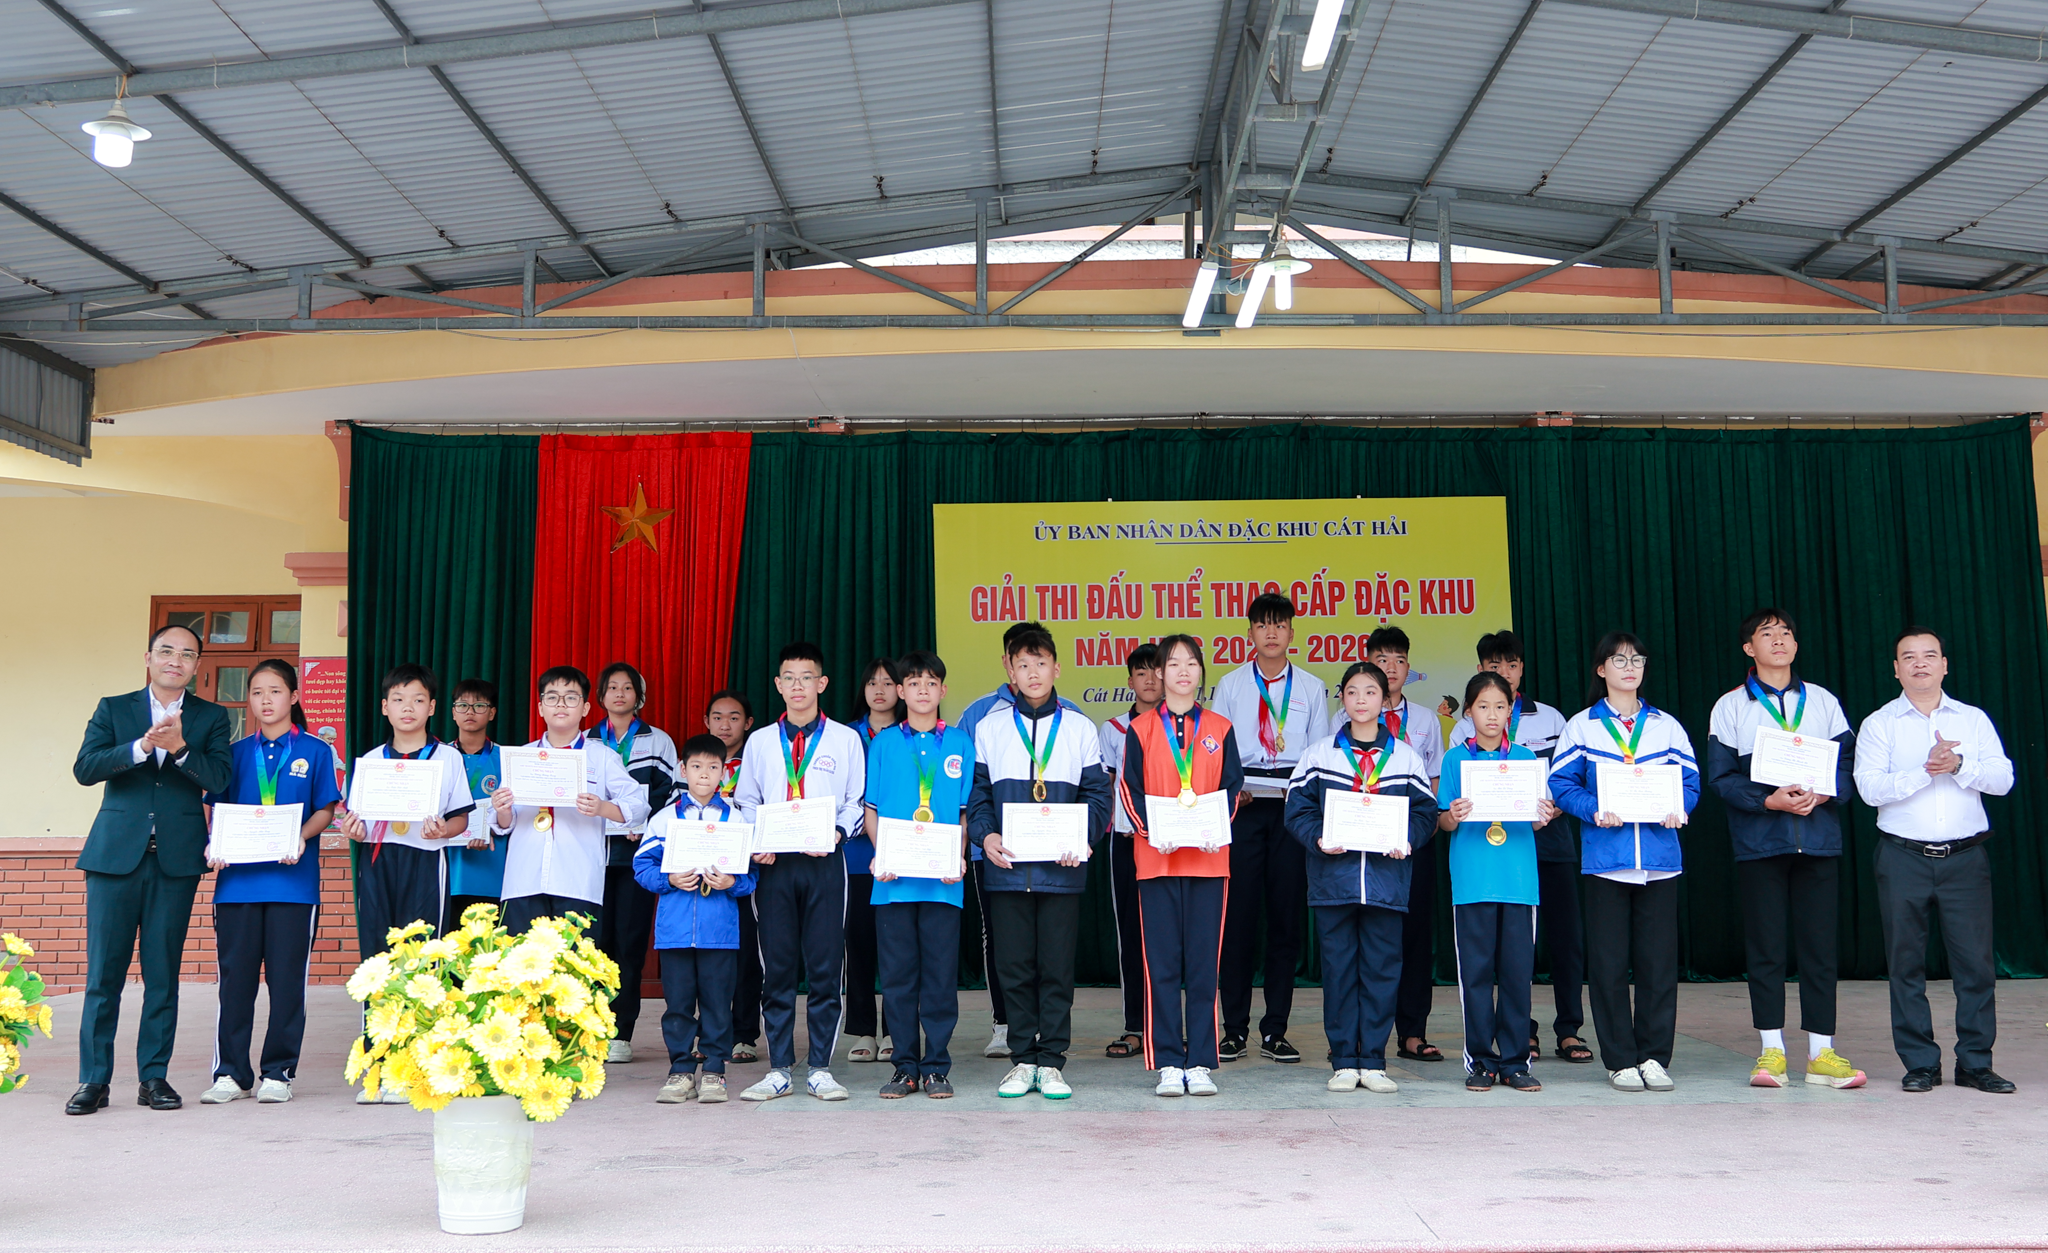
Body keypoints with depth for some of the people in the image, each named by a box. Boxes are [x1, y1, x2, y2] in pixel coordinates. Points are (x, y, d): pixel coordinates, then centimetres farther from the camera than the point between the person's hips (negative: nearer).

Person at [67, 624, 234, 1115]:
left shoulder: (211, 718, 10)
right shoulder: (113, 709, 10)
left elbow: (217, 779, -4)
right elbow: (84, 768, -4)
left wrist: (180, 748, -22)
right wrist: (142, 747, -19)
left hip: (176, 857, 0)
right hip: (116, 853, 0)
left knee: (163, 973, 4)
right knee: (103, 972, 0)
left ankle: (154, 1076, 11)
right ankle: (94, 1079, 7)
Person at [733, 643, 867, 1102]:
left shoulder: (846, 739, 7)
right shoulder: (760, 741, 14)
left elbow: (857, 803, 6)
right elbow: (746, 802, 15)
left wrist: (835, 834, -12)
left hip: (825, 862, -2)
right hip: (773, 863, 2)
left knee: (825, 968, -2)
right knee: (776, 969, 3)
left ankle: (820, 1069, 7)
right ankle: (778, 1071, 11)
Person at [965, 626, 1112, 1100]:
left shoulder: (1079, 728, 8)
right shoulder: (989, 727, 9)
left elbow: (1098, 793, 6)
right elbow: (975, 791, 9)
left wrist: (1083, 837, -10)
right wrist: (984, 834, -8)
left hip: (1062, 870, -1)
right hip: (1005, 869, 1)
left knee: (1057, 967, 2)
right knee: (1013, 967, 5)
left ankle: (1052, 1062, 11)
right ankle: (1023, 1059, 15)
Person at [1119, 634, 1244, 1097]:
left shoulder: (1219, 729, 11)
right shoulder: (1141, 730, 8)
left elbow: (1232, 787, 6)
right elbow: (1130, 790, 3)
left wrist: (1215, 829, -12)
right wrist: (1151, 831, -14)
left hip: (1208, 859, 1)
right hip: (1156, 859, -1)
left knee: (1203, 964, 1)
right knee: (1162, 964, 0)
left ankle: (1200, 1063, 8)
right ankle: (1168, 1064, 6)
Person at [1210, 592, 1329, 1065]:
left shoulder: (1312, 687, 11)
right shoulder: (1231, 684, 10)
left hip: (1293, 809, 1)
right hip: (1242, 808, -1)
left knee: (1287, 915, 1)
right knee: (1238, 915, -4)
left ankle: (1275, 1031, 8)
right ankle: (1235, 1030, 3)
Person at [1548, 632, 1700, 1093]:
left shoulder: (1666, 726, 13)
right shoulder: (1581, 726, 6)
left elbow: (1690, 781, 9)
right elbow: (1561, 783, 0)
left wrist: (1677, 808, -12)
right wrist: (1594, 810, -16)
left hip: (1659, 857, 2)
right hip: (1604, 855, -2)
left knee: (1659, 959, 2)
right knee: (1609, 961, 1)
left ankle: (1654, 1056, 13)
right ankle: (1620, 1059, 10)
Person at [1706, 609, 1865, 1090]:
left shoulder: (1823, 701, 13)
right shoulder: (1730, 706, 7)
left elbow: (1847, 762, 7)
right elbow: (1721, 777, 0)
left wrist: (1823, 794, -12)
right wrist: (1768, 800, -15)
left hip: (1818, 838, 2)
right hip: (1758, 841, -1)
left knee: (1819, 945, 2)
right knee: (1765, 947, 1)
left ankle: (1821, 1052, 8)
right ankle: (1772, 1051, 8)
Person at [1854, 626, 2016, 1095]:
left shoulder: (1974, 719, 11)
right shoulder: (1879, 724, 5)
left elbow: (2002, 778, 0)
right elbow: (1871, 788, -8)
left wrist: (1959, 765, -16)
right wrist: (1926, 770, -16)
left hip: (1965, 857, 1)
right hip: (1903, 857, -1)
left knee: (1976, 959, -1)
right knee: (1906, 962, 2)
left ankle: (1975, 1062, 9)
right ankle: (1920, 1063, 11)